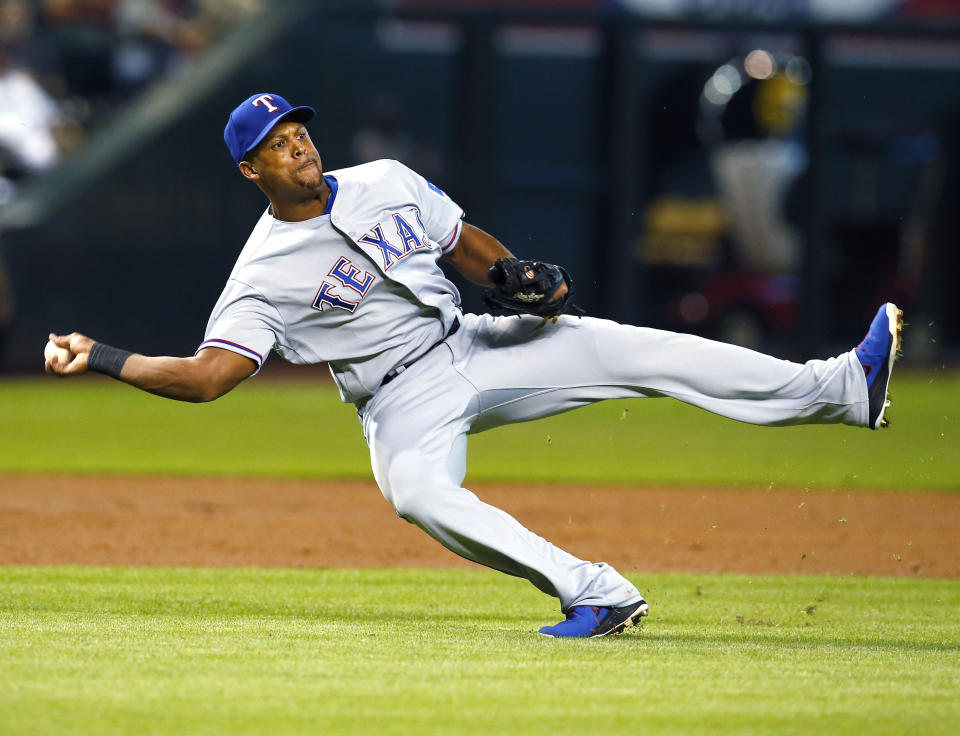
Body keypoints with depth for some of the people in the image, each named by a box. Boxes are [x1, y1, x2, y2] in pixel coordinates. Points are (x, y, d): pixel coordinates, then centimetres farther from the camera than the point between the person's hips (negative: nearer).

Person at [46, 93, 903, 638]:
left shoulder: (385, 183, 4)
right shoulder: (263, 274, -10)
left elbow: (465, 243, 15)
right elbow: (206, 375, -17)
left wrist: (515, 273, -6)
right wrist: (104, 360, -30)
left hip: (476, 345, 4)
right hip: (404, 400, -4)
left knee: (642, 352, -11)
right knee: (416, 491, -38)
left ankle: (842, 387, -10)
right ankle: (596, 593, -38)